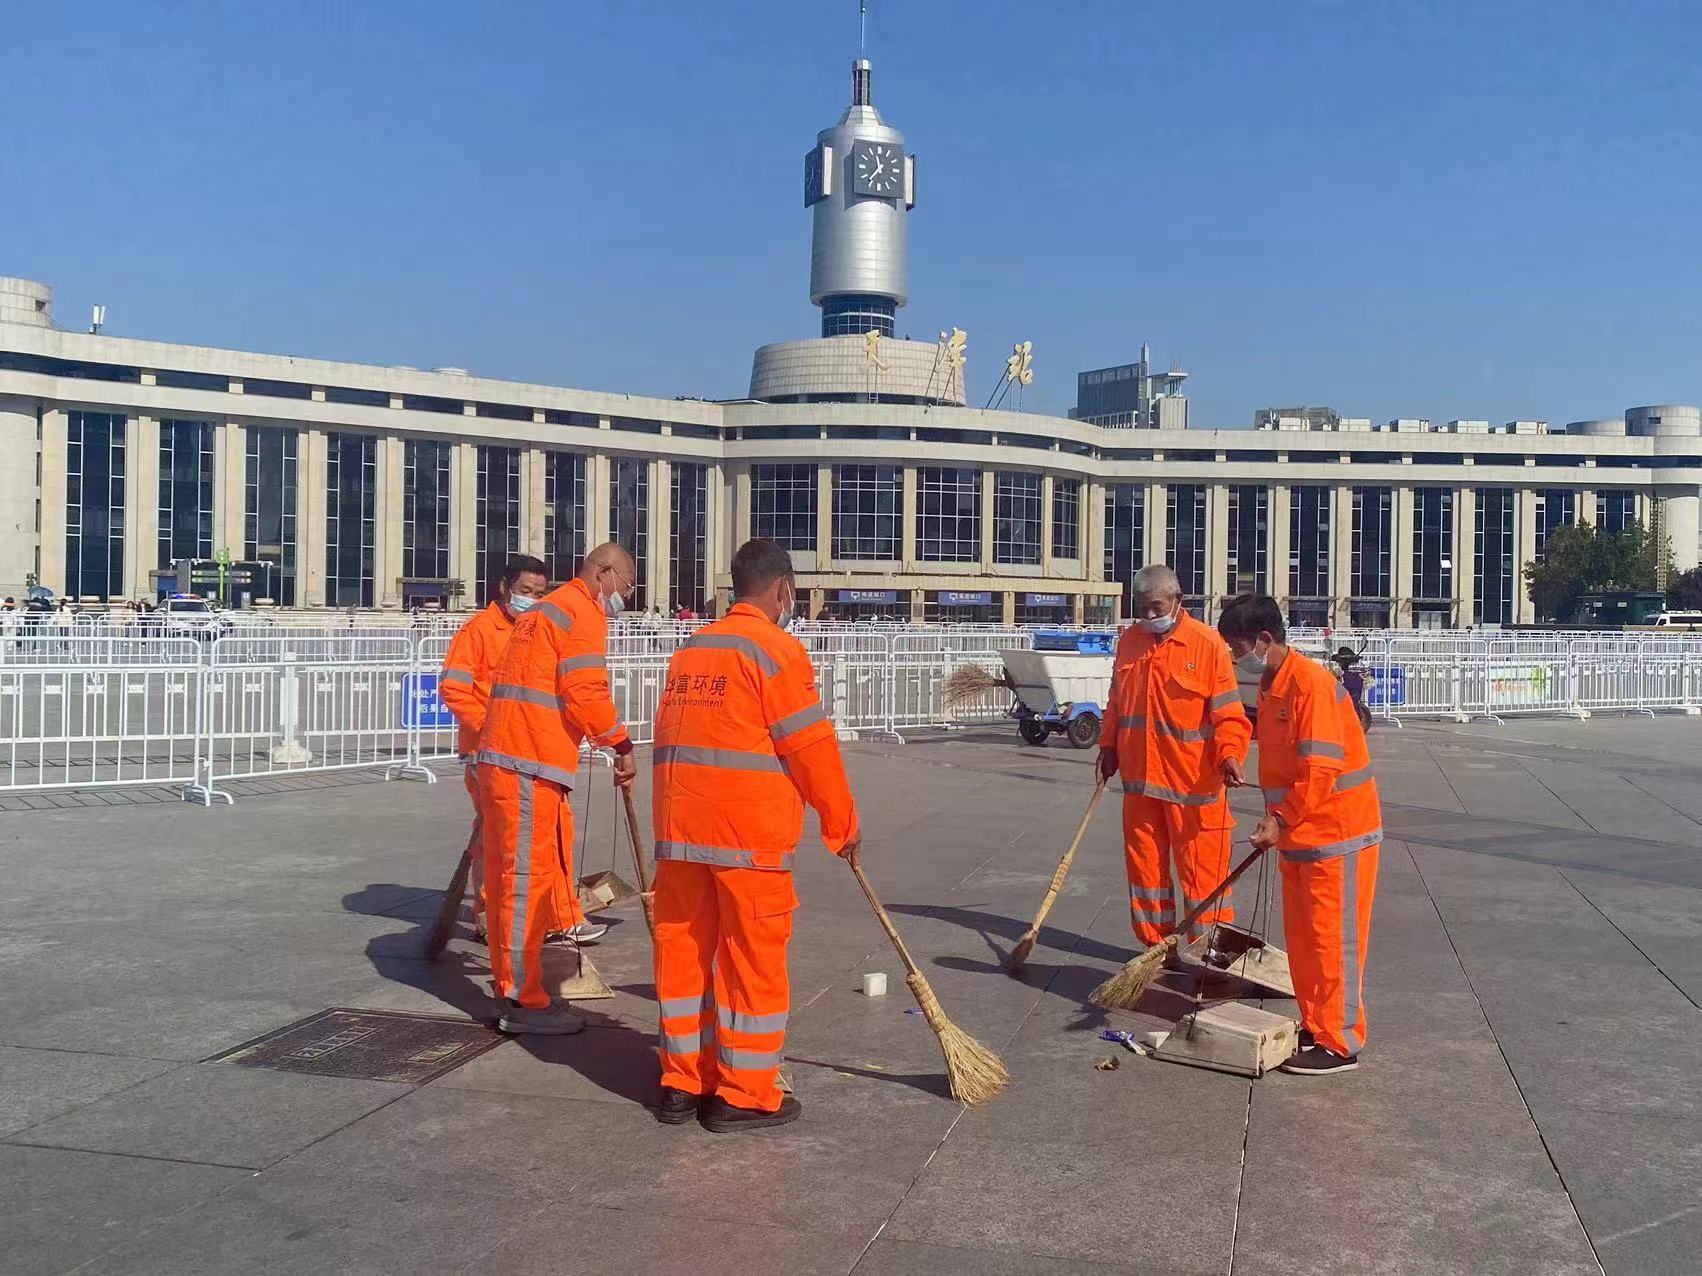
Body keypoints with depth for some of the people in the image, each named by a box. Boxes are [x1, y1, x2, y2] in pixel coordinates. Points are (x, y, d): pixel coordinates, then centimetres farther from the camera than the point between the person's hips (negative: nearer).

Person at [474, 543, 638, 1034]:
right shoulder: (583, 612, -7)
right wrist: (622, 745, -4)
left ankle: (514, 983, 26)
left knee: (509, 873, 15)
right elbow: (585, 693, -16)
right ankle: (523, 1001, -2)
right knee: (528, 876, -6)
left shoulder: (546, 608, 24)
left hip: (502, 756, 10)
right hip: (530, 765, -10)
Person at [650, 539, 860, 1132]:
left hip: (679, 832, 7)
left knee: (684, 952, 12)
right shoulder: (776, 650, -8)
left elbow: (673, 742, 16)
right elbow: (811, 748, -9)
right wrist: (842, 825, 2)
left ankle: (683, 1083, 21)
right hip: (749, 837, -7)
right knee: (752, 961, 3)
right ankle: (745, 1095, 10)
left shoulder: (689, 651, 14)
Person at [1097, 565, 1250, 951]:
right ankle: (1156, 946, 26)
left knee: (1201, 868, 0)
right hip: (1139, 778, 6)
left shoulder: (1207, 644, -9)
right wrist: (1109, 746, 13)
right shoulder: (1128, 641, 8)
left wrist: (1230, 753, -24)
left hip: (1193, 781, -5)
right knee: (1144, 862, 12)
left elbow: (1228, 713, -10)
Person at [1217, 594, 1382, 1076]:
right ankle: (1315, 1026, 26)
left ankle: (1340, 1044, 8)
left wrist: (1280, 818, -22)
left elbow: (1322, 771, -24)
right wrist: (1277, 820, 14)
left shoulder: (1310, 683, -20)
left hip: (1336, 834, -9)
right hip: (1299, 835, 9)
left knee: (1332, 940, -1)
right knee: (1302, 938, 15)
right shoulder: (1270, 685, 10)